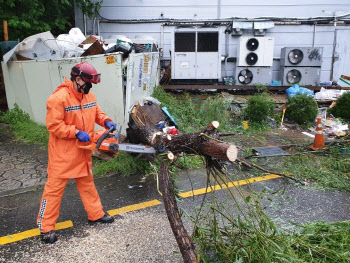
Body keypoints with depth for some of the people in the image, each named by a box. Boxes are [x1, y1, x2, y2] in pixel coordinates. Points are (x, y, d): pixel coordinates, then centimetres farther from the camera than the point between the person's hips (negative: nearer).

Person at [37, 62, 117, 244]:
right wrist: (77, 133, -24)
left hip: (82, 152, 8)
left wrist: (107, 122, -5)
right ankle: (46, 226, 16)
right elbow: (54, 125, -22)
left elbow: (96, 112, 14)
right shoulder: (59, 98, -21)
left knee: (87, 183, 20)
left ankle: (96, 214, 35)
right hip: (63, 154, -8)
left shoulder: (89, 96, 3)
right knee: (55, 187, 3)